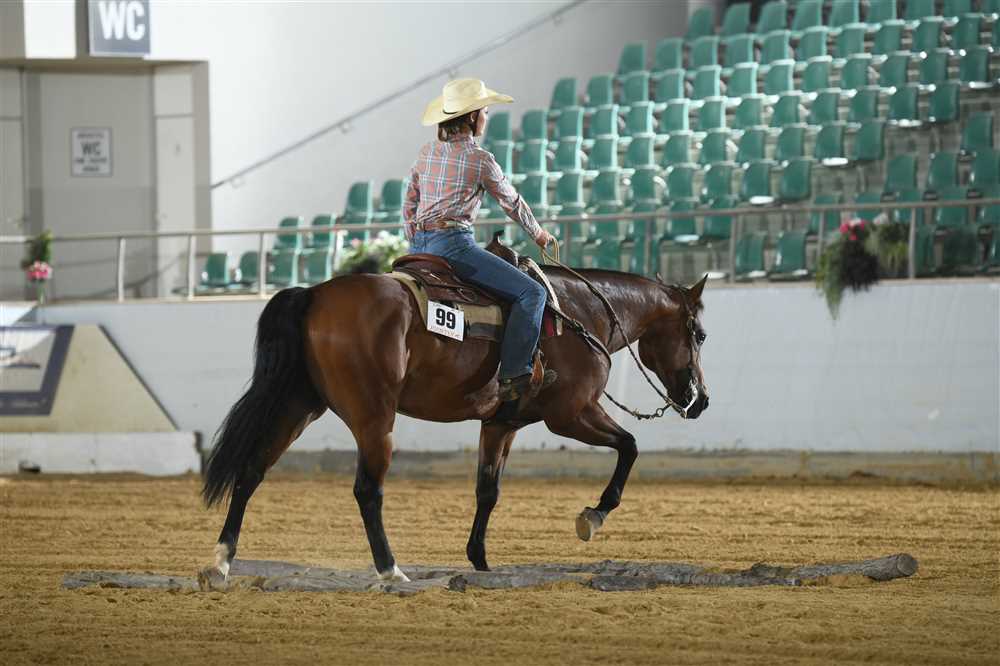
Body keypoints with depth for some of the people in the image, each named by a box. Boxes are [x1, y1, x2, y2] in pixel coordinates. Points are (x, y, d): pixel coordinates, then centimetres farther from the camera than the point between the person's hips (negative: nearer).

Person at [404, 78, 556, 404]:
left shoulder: (426, 153, 13)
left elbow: (409, 207, 19)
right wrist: (539, 234, 25)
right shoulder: (480, 159, -5)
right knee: (531, 292, -8)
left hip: (420, 245, 8)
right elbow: (512, 202, 8)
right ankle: (514, 375, -17)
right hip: (454, 245, -8)